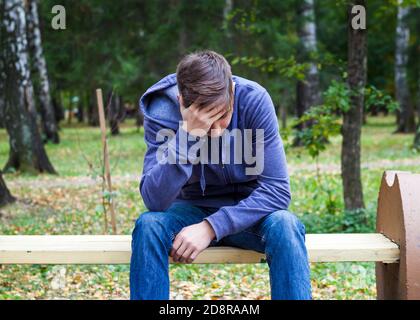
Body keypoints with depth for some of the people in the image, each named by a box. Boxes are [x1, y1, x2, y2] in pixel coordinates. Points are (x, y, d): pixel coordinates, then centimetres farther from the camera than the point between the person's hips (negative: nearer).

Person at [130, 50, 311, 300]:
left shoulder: (254, 99, -21)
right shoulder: (163, 110, -20)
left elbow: (277, 189, -21)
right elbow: (155, 201, -29)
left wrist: (211, 227, -29)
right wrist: (188, 134, -40)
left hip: (247, 210, 0)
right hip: (193, 208, 0)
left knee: (284, 225, -32)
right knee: (148, 224, -30)